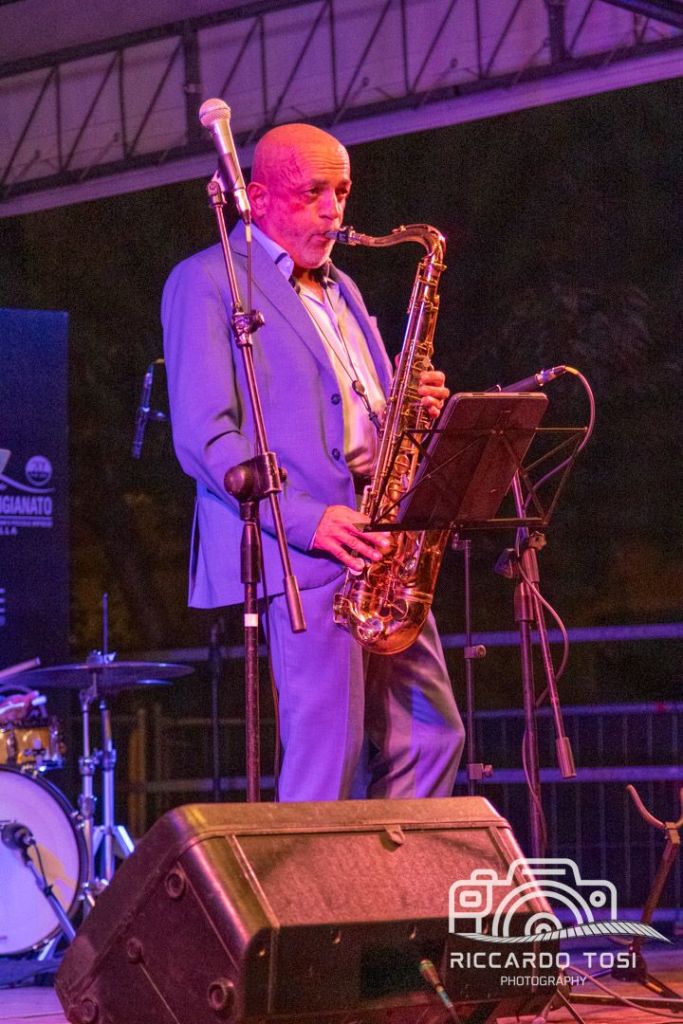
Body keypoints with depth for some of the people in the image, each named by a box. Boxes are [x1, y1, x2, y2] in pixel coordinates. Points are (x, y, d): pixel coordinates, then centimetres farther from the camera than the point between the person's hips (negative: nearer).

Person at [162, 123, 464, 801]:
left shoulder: (339, 289, 24)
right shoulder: (207, 282, -2)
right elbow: (204, 435, -12)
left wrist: (416, 407, 4)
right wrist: (309, 518, -21)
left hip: (372, 545, 8)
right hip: (292, 547, -8)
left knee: (431, 734, 6)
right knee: (329, 750, -13)